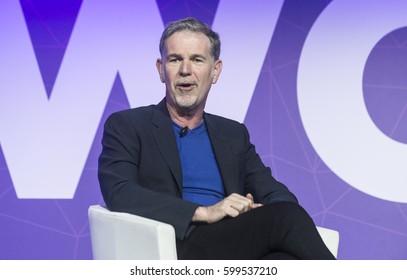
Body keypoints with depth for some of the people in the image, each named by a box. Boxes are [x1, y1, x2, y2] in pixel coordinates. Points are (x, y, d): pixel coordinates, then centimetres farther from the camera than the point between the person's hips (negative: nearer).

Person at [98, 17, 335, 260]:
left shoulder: (234, 134, 23)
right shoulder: (126, 126, 9)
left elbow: (278, 195, 16)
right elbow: (118, 194, -8)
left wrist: (259, 213, -10)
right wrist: (204, 212, -17)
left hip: (238, 252, 4)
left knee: (285, 260, -34)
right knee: (284, 218, -28)